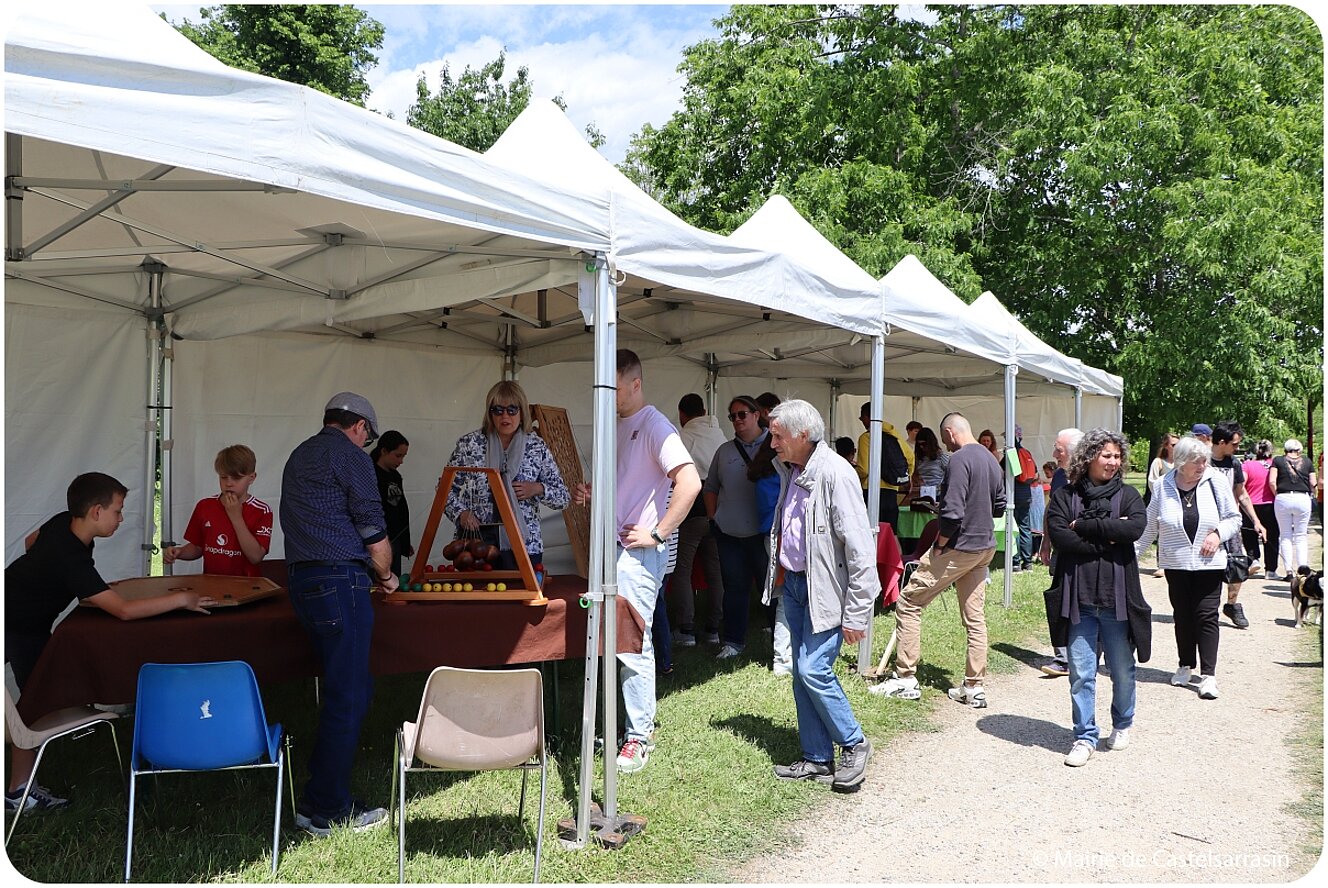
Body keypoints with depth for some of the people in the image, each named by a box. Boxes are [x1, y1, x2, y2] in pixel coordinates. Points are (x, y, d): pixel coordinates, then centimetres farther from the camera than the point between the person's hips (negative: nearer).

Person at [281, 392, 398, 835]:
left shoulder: (299, 455, 22)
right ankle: (328, 811, 4)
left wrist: (369, 573, 27)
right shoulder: (351, 458, -5)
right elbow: (374, 532, -6)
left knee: (353, 688, 16)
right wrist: (386, 576, 12)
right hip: (339, 581, -9)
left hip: (301, 579, 9)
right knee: (346, 697, -3)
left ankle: (322, 796, 21)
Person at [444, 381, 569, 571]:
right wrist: (460, 513, -6)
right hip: (476, 539, 0)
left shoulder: (536, 447, 5)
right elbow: (446, 487, 9)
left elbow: (563, 497, 7)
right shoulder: (469, 443, 4)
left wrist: (538, 489, -10)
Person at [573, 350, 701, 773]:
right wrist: (591, 494, 7)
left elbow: (690, 483, -24)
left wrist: (657, 534, -21)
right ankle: (638, 722, 25)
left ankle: (639, 737, 5)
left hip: (638, 552, -9)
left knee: (632, 645, -5)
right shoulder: (619, 425, 15)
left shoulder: (655, 427, -13)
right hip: (612, 547, 9)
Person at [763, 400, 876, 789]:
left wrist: (856, 613, -19)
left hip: (827, 589, -8)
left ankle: (854, 744, 11)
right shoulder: (790, 472, 6)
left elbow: (859, 546, -20)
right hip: (795, 583, 8)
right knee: (802, 674, 10)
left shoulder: (835, 474, -20)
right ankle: (817, 758, 22)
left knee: (813, 669, -12)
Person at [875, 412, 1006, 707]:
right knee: (974, 616, 13)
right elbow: (999, 506, 18)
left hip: (958, 546, -9)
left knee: (908, 603, 1)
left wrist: (938, 546, -13)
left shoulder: (959, 460, -18)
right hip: (985, 547, 9)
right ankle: (974, 687, 17)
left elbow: (952, 513, -24)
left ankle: (905, 678, 3)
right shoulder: (990, 459, 9)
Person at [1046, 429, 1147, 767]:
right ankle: (1085, 737, 13)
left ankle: (1122, 725, 36)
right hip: (1079, 597, -1)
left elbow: (1134, 528, -14)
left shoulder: (1127, 495, 6)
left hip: (1117, 597, 1)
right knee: (1081, 673, 2)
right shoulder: (1065, 496, 4)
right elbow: (1058, 535, -11)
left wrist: (1083, 526, -12)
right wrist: (1106, 538, -12)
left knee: (1123, 670, 13)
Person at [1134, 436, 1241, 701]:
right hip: (1176, 564, 1)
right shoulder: (1164, 486, -2)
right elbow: (1149, 526, 7)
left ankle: (1208, 674, -4)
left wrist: (1217, 534, -13)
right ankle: (1185, 665, 27)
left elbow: (1234, 518, 5)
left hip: (1209, 563, -1)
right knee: (1182, 616, 11)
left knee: (1207, 616, -6)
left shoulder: (1216, 481, -3)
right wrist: (1130, 554, 4)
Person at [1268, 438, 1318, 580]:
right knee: (1301, 537, 8)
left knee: (1286, 536, 8)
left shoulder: (1277, 461, 4)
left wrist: (1278, 494, 7)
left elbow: (1271, 482, -6)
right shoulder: (1307, 462, 8)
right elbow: (1313, 484, 5)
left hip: (1283, 499, 0)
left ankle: (1289, 571, 4)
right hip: (1303, 499, 1)